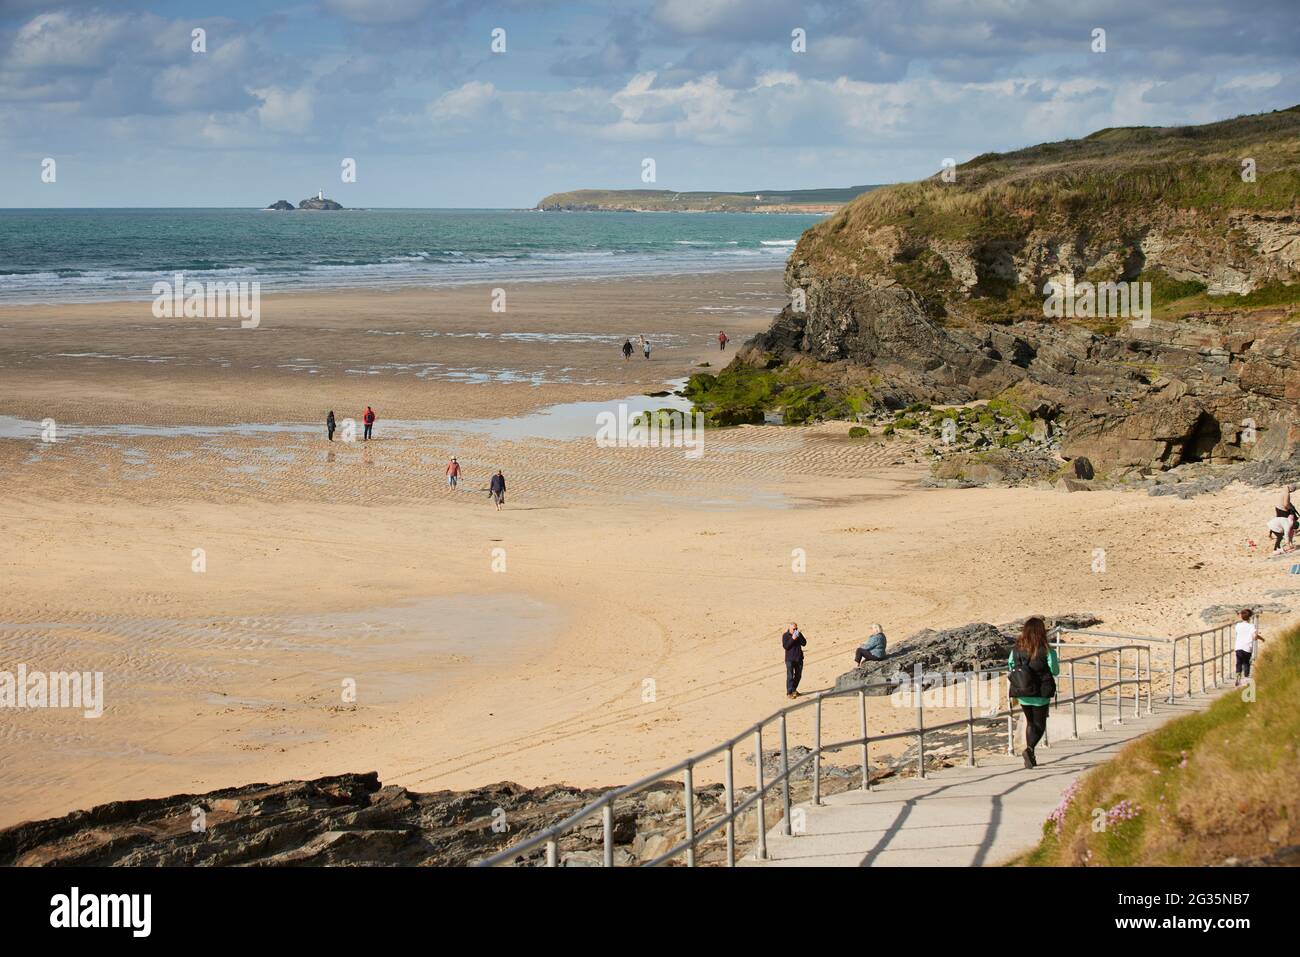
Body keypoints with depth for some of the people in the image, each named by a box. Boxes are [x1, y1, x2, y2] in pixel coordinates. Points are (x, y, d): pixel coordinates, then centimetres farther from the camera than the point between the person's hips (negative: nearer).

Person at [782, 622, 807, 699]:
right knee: (790, 676, -8)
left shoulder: (799, 634, 5)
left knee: (798, 675, 12)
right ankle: (789, 693, -5)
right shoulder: (785, 636, -8)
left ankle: (794, 690, 28)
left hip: (799, 658, 5)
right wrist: (792, 639, -24)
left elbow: (804, 643, -1)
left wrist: (799, 637, -16)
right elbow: (785, 646, -17)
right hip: (790, 659, -5)